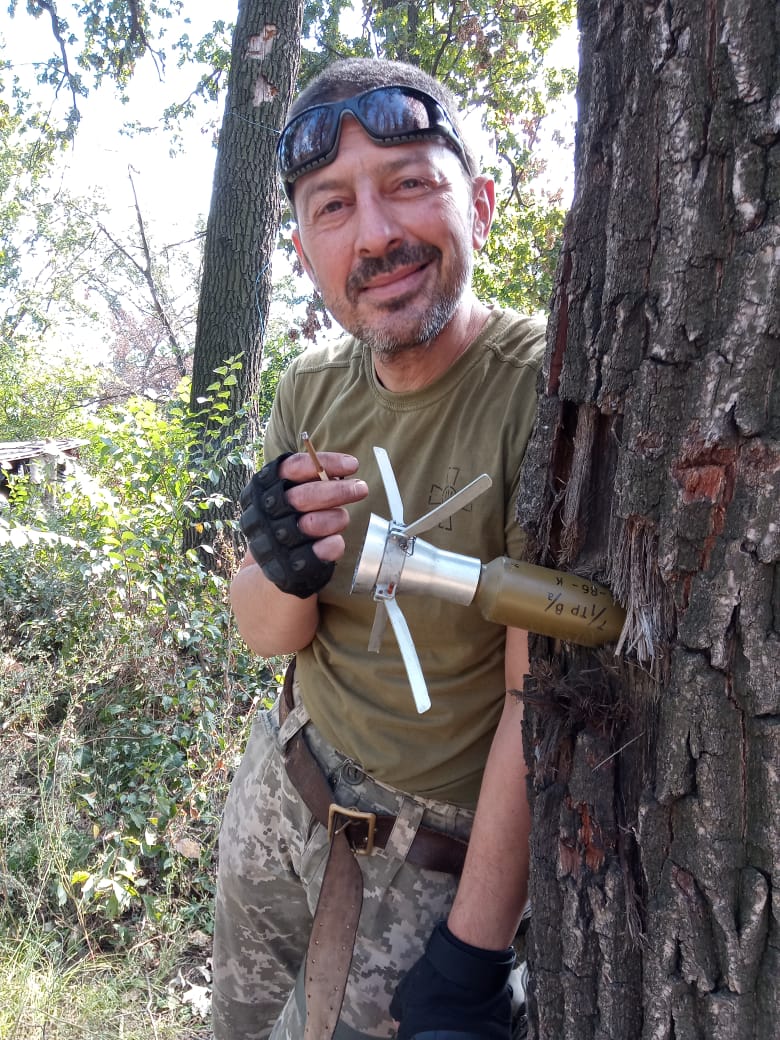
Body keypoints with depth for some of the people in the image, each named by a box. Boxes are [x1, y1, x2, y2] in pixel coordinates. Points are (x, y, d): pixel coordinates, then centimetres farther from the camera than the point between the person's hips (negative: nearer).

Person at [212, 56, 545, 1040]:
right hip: (282, 788, 6)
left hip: (437, 859, -5)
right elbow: (265, 635, -2)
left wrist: (470, 957, -20)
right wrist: (286, 578, -26)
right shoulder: (311, 389, -7)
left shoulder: (549, 387, -25)